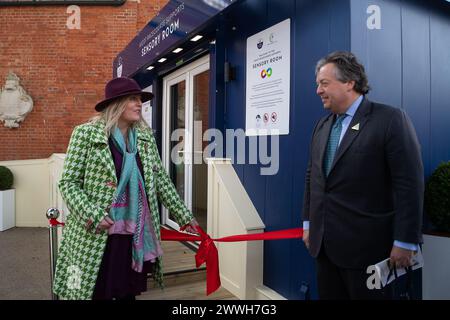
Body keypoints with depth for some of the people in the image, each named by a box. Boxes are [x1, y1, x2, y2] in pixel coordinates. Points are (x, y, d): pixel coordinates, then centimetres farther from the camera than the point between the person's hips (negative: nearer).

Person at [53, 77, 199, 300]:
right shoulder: (86, 133, -7)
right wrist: (93, 216, -19)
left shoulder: (145, 137, 6)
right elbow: (68, 183, -6)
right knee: (96, 293, 9)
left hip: (136, 237, 4)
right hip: (95, 239, -4)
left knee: (129, 293, 16)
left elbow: (161, 180, 10)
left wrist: (184, 217, 9)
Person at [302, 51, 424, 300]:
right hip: (323, 243, 6)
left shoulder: (391, 119, -9)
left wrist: (405, 242, -14)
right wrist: (308, 223, 13)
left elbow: (409, 184, -13)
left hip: (365, 244, -6)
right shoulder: (322, 126, 10)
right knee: (328, 295, 16)